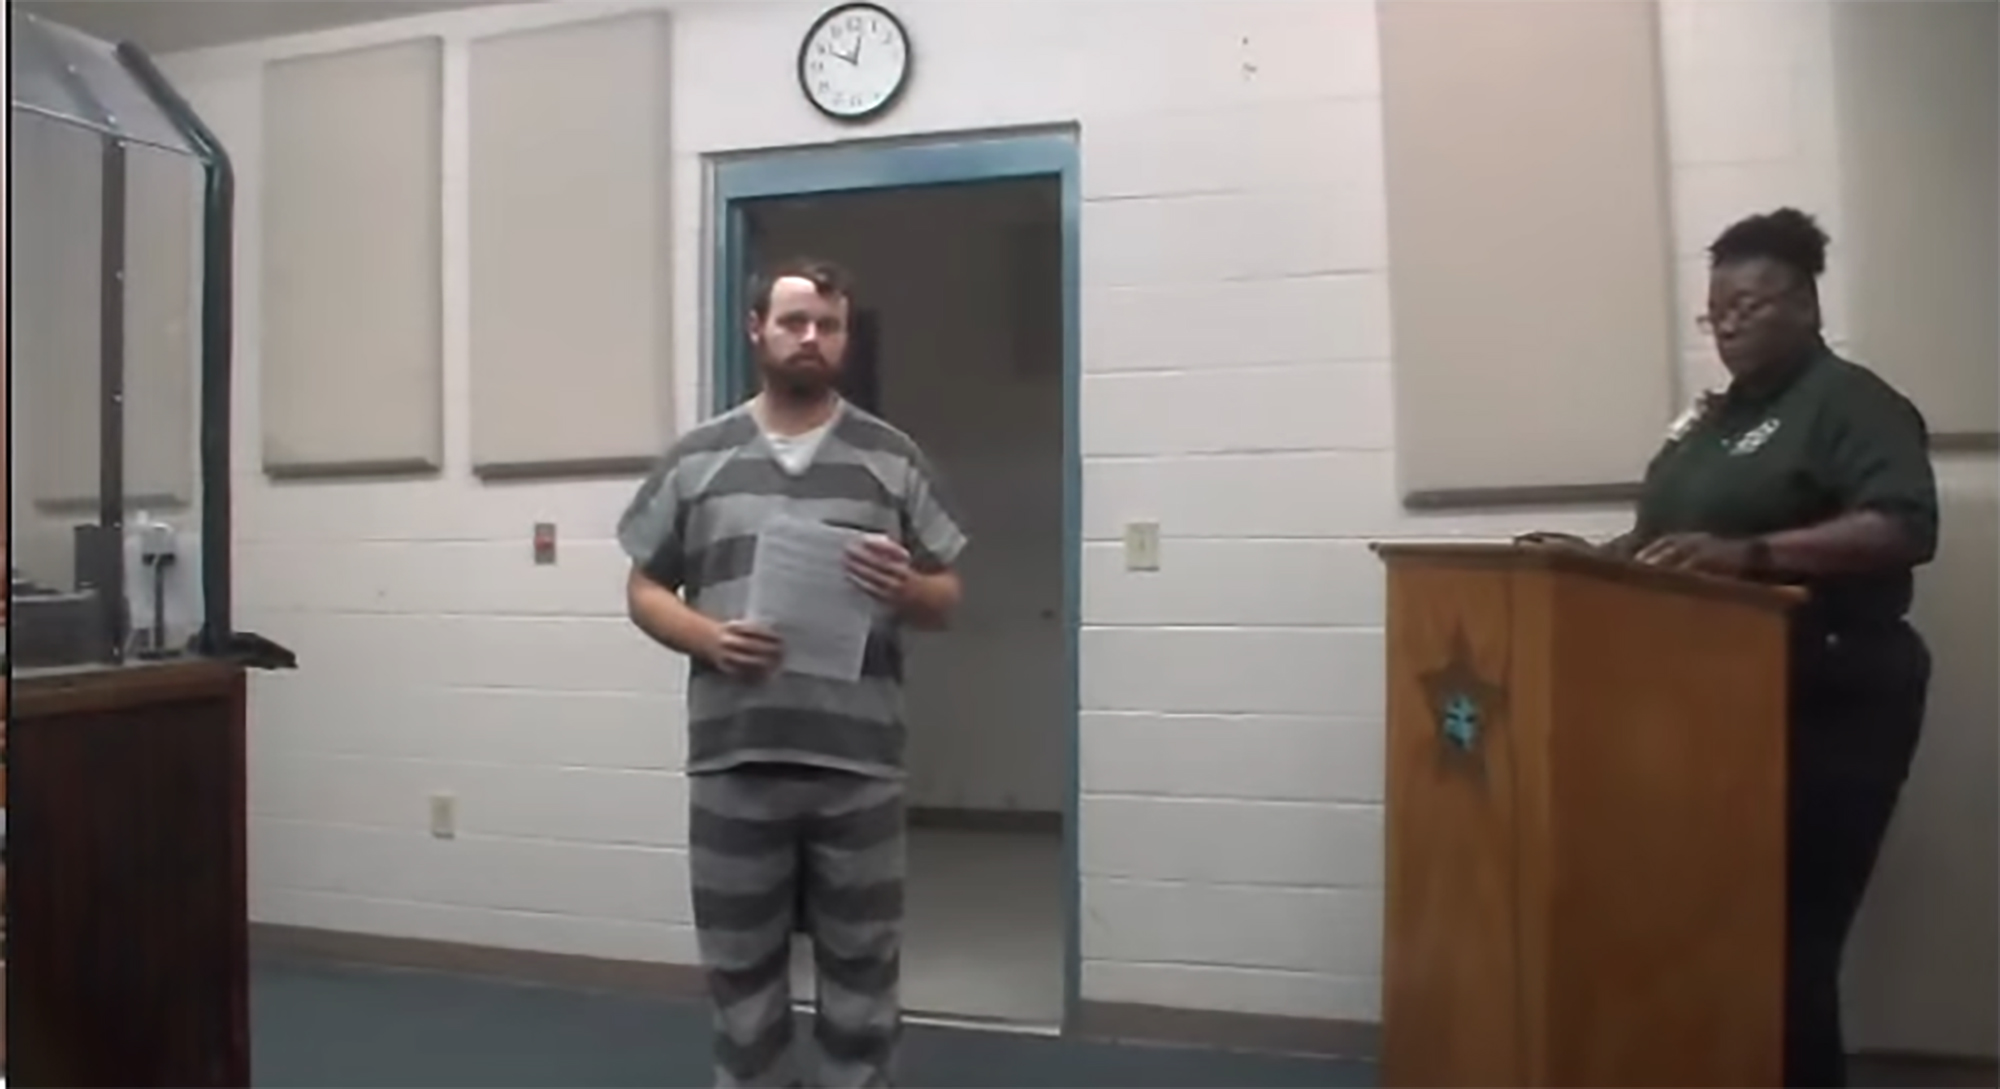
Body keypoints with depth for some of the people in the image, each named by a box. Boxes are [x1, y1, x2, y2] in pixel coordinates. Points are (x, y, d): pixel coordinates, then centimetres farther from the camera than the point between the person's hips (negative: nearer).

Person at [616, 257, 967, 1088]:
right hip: (733, 765, 1)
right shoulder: (697, 460, 6)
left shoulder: (893, 459, 4)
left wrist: (905, 590, -16)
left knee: (861, 973, 11)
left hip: (859, 768, 0)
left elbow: (946, 601, 7)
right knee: (741, 973, 14)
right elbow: (645, 590, 9)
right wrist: (707, 638, -11)